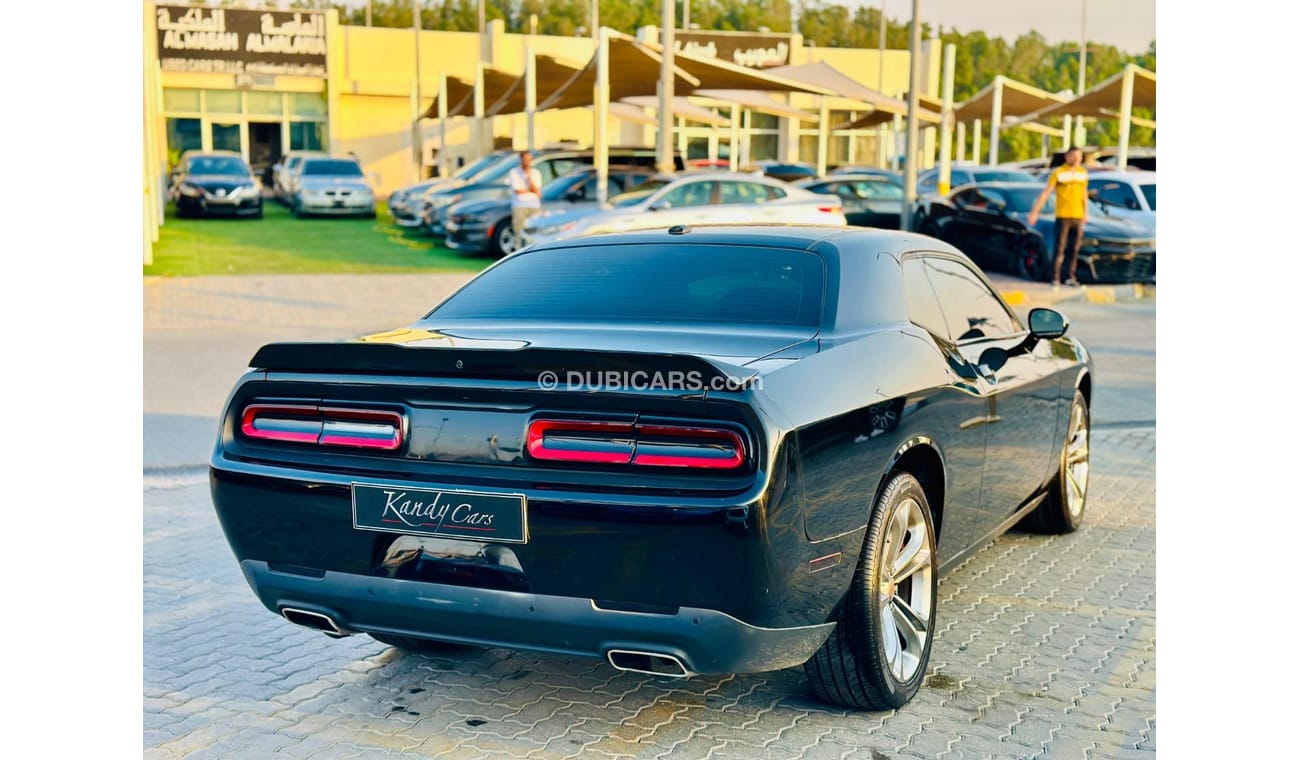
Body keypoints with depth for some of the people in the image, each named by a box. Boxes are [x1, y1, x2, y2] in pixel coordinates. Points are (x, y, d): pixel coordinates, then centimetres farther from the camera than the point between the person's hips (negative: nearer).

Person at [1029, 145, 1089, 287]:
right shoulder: (1058, 173, -5)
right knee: (1060, 248, -5)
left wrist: (1085, 213, 21)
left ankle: (1071, 277, 14)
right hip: (1063, 216, -4)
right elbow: (1045, 193, -7)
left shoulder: (1083, 172, 10)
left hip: (1078, 217, 4)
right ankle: (1056, 278, -2)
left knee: (1075, 249, 6)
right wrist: (1035, 212, -12)